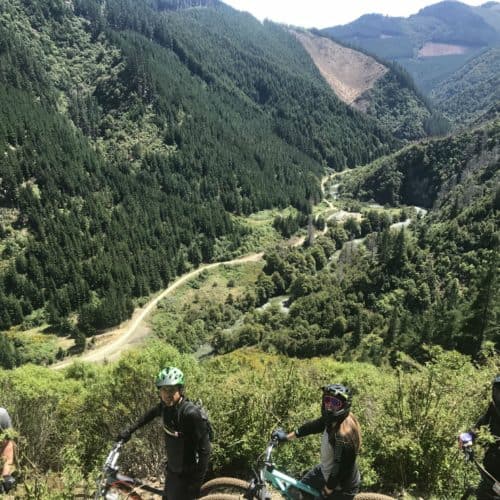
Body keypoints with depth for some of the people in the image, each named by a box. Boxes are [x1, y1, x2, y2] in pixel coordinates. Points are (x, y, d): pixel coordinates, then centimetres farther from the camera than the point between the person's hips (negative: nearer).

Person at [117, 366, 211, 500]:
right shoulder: (165, 406, -9)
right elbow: (151, 414, 15)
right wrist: (130, 430, 17)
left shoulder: (191, 413, -30)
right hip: (172, 468, 7)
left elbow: (205, 449, -25)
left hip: (187, 473, -7)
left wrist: (198, 481, -22)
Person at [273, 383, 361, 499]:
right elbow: (313, 426, 2)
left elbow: (341, 471, -28)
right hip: (327, 470, 7)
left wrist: (327, 491, -12)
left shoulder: (345, 437, -39)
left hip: (341, 487, -7)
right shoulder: (333, 418, -15)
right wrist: (287, 436, 11)